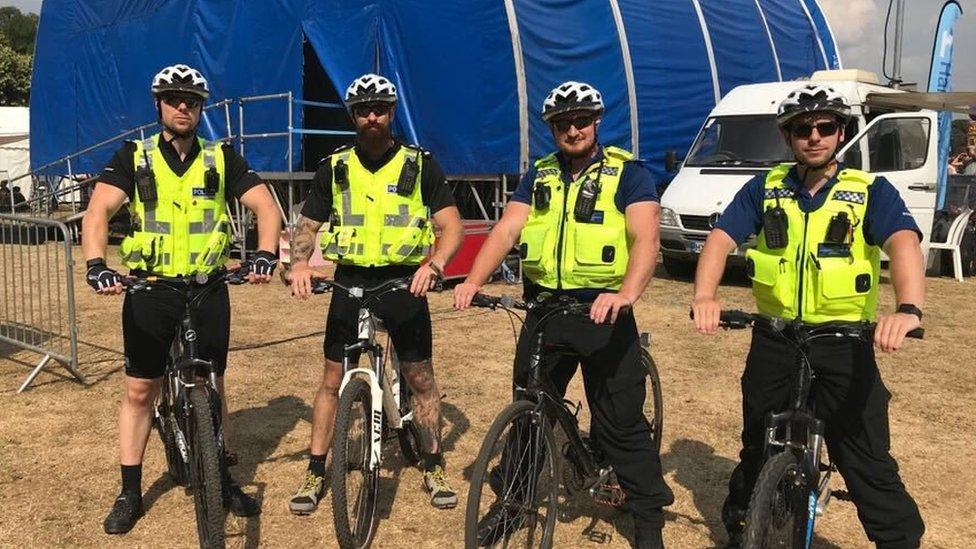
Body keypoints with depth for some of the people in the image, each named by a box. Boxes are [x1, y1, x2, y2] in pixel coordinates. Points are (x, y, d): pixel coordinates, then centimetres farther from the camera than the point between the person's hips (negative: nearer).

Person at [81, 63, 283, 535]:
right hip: (149, 289, 0)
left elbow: (265, 205, -7)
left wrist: (265, 255, -25)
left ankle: (223, 480, 25)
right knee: (139, 391, 6)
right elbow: (97, 211, -13)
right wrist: (97, 265, -31)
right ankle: (130, 493, 18)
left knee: (211, 388, 10)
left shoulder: (221, 158, 2)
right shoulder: (134, 158, -1)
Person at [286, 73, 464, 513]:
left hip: (404, 282, -1)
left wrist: (434, 263, -25)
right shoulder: (333, 168, 4)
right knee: (332, 379, 4)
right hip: (350, 281, 1)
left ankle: (433, 467, 21)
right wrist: (299, 264, -16)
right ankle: (316, 472, 16)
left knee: (420, 378, 5)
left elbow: (451, 225, -6)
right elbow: (307, 225, 5)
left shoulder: (420, 164, -1)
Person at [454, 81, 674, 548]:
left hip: (604, 312, -4)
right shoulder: (539, 175, 9)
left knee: (622, 422, 2)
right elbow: (506, 230, -1)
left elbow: (645, 238, -18)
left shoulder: (627, 172, -4)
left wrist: (625, 293, -36)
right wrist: (473, 282, -18)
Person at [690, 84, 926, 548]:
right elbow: (721, 238, -9)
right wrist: (705, 296, -29)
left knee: (867, 461, -2)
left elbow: (903, 243, -21)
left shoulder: (871, 192, -4)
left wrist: (908, 309, -41)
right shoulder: (764, 189, 3)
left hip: (844, 346, -2)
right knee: (758, 450, 18)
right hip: (773, 341, 2)